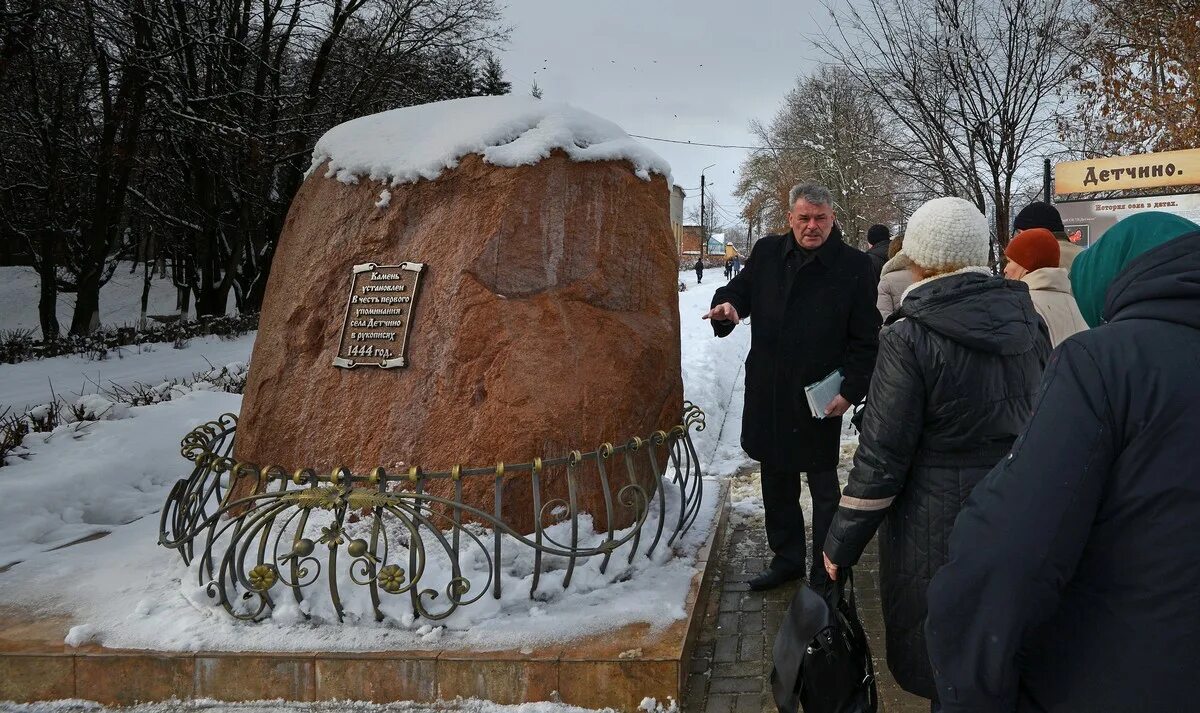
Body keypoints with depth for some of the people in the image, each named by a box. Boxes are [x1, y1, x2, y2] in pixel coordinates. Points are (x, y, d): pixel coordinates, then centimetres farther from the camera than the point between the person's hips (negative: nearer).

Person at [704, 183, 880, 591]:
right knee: (776, 481, 18)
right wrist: (727, 305, -7)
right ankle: (786, 558, 35)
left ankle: (826, 572, 21)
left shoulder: (854, 266, -6)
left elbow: (865, 339, -5)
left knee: (824, 487, 7)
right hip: (767, 392, 5)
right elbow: (740, 289, 18)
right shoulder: (767, 253, 4)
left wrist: (851, 390, -14)